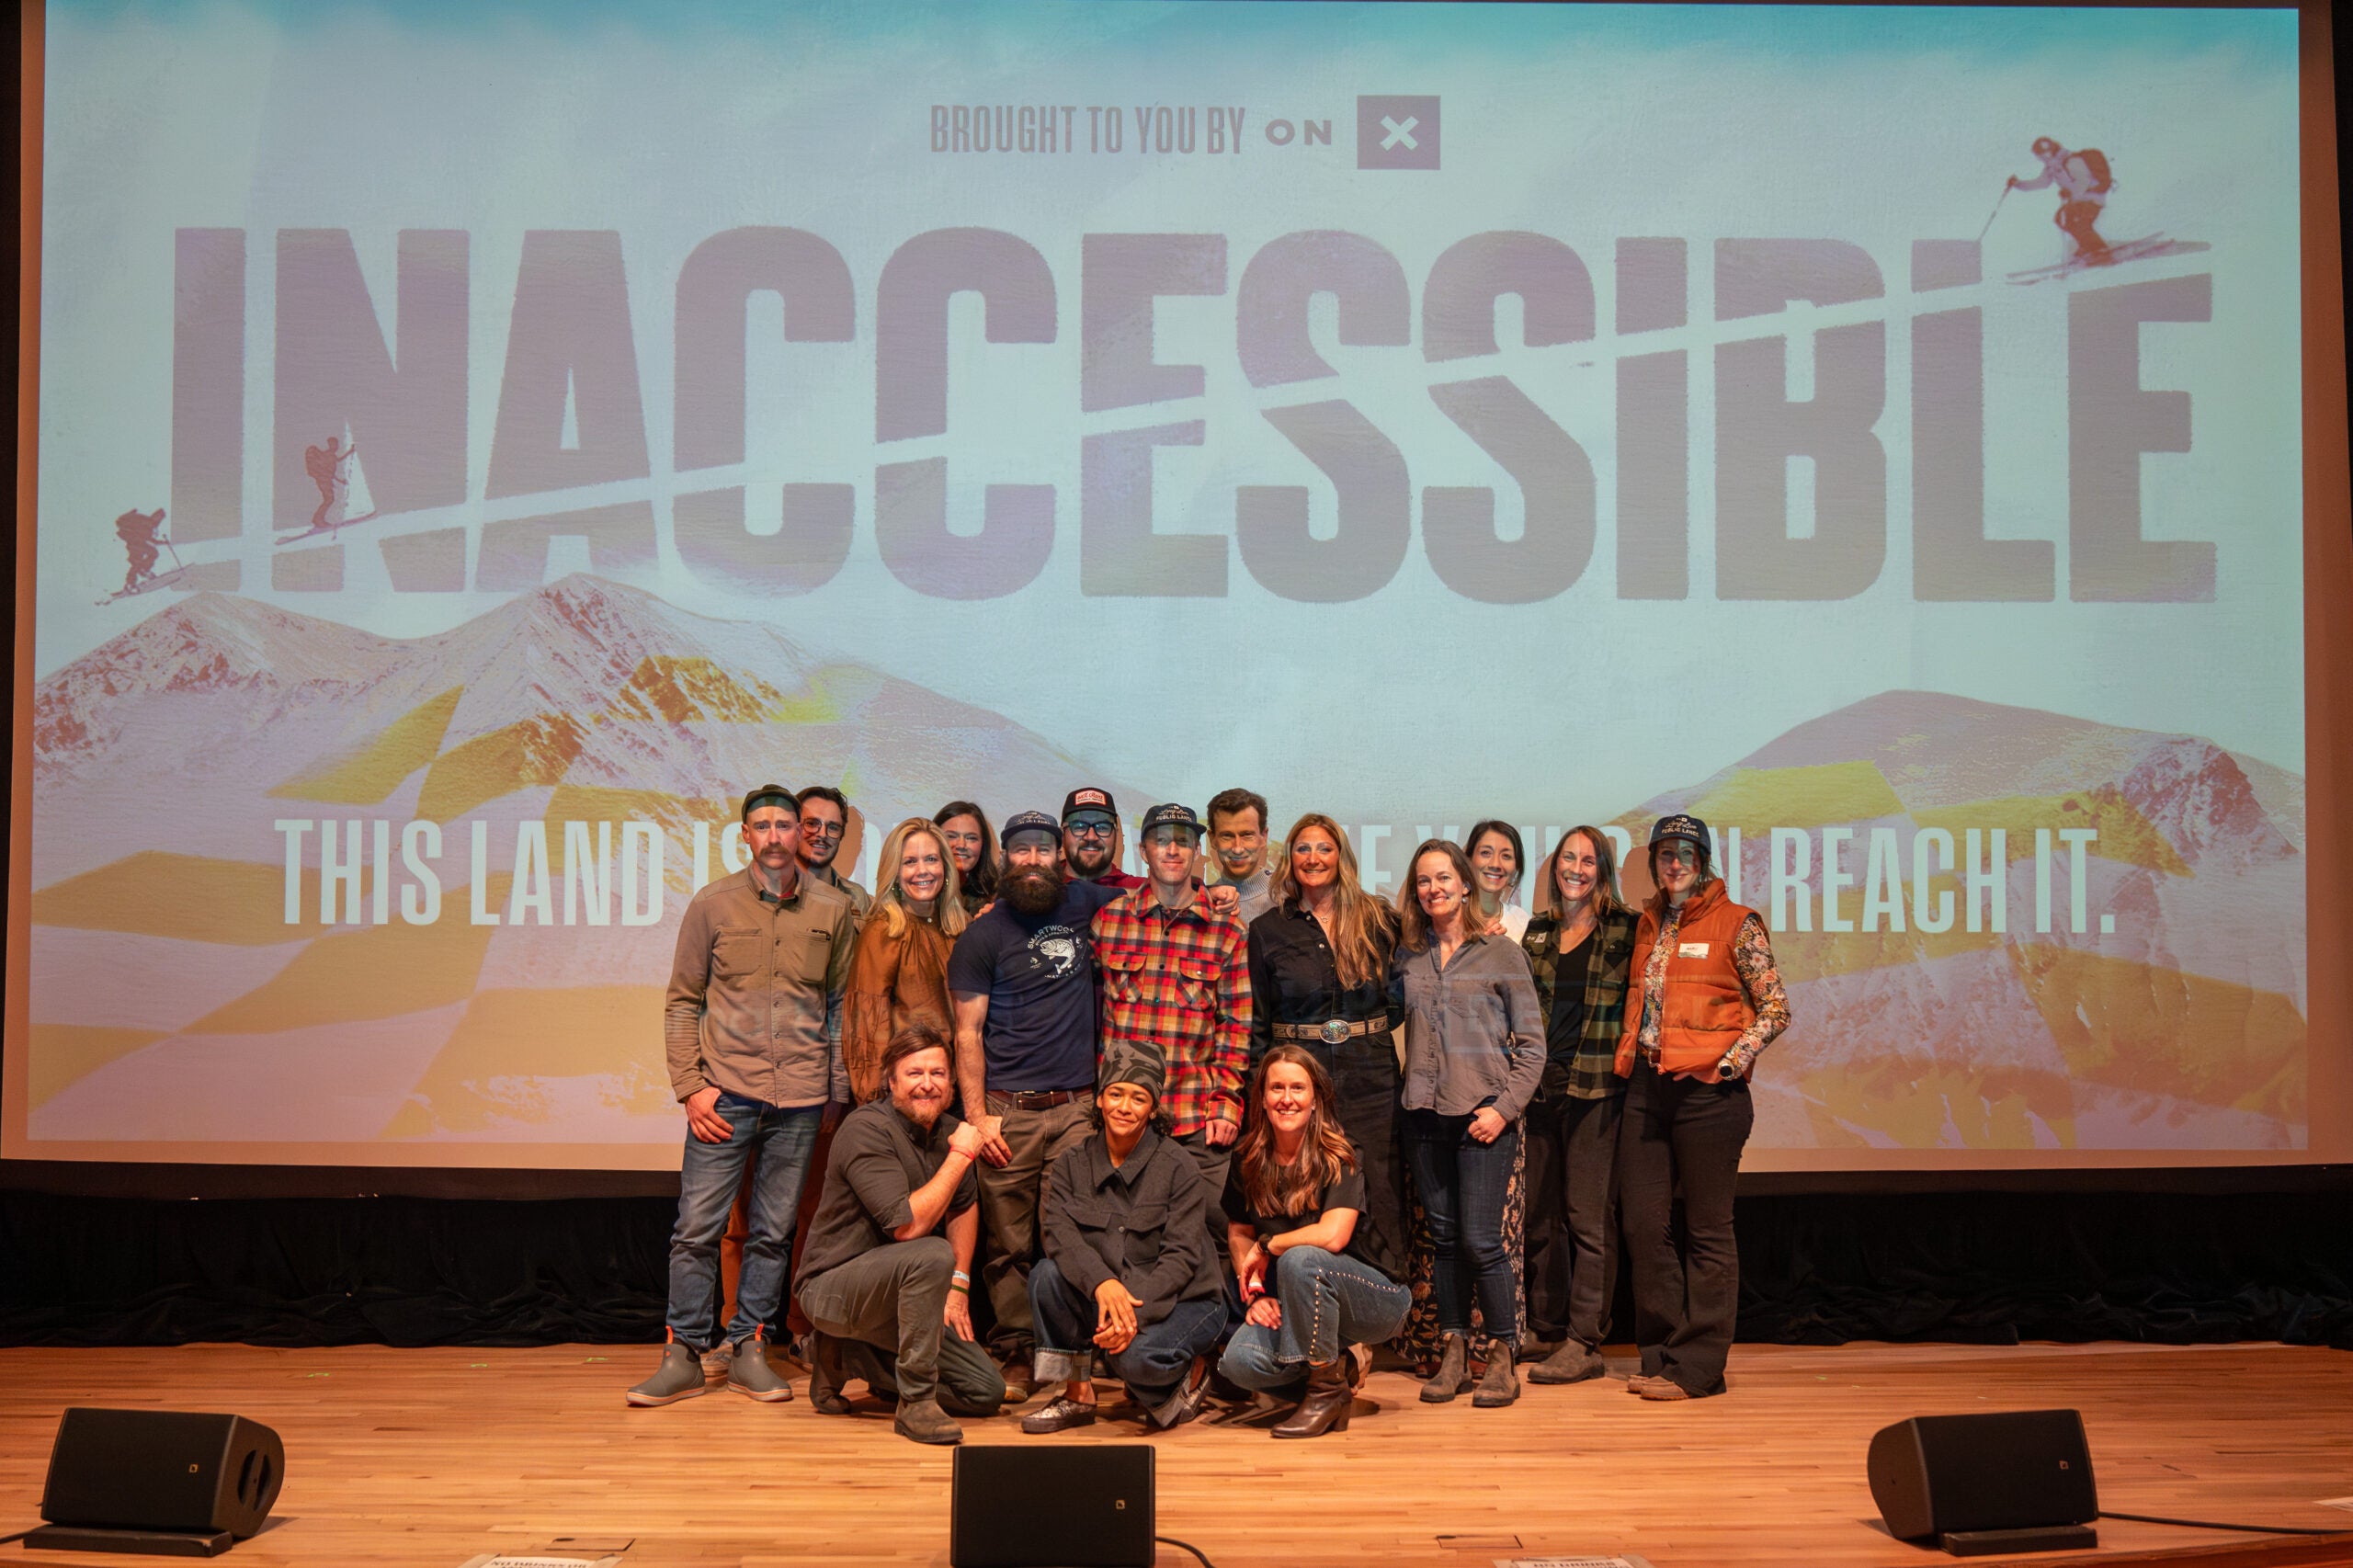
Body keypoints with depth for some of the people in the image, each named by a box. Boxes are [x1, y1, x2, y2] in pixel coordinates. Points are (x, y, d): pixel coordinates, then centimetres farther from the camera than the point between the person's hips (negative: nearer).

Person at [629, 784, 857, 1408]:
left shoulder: (833, 910, 6)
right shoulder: (713, 905, 3)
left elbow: (842, 1004, 11)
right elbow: (682, 1003, 5)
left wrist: (840, 1091, 8)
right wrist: (691, 1086, -4)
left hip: (800, 1097, 1)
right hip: (725, 1091, -1)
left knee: (774, 1232, 7)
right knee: (697, 1226, -2)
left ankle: (749, 1349, 19)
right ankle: (683, 1355, 9)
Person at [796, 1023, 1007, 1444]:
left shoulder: (946, 1129, 5)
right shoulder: (867, 1129, -20)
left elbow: (965, 1208, 20)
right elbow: (908, 1225, -28)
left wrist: (958, 1287, 10)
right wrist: (960, 1156, -22)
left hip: (893, 1293, 8)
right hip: (834, 1285, -8)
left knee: (987, 1392, 1)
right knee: (933, 1255, -36)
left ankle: (845, 1353, 13)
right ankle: (916, 1402, -23)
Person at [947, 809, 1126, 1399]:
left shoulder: (1084, 904, 10)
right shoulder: (983, 935, 4)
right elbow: (967, 1033, 2)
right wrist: (976, 1117, -6)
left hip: (1076, 1106, 1)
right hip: (1008, 1111, -1)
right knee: (1010, 1245, 0)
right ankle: (1014, 1355, 10)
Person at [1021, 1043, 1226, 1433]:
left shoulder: (1178, 1170, -9)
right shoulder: (1072, 1164, 2)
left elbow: (1181, 1257, -15)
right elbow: (1060, 1234, -13)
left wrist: (1136, 1313, -31)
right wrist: (1102, 1283, -33)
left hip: (1184, 1300, -4)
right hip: (1104, 1298, 4)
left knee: (1135, 1357, -34)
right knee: (1046, 1275, -23)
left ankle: (1192, 1372, 3)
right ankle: (1077, 1395, -7)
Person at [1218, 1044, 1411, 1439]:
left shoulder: (1338, 1158, -15)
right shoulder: (1248, 1160, 0)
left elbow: (1332, 1236, -29)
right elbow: (1238, 1233, 11)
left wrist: (1266, 1247, -15)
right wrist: (1254, 1294, -5)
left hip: (1375, 1302, -4)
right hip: (1293, 1308, 5)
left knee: (1300, 1259, -35)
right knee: (1238, 1361, -24)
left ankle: (1328, 1385, -14)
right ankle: (1335, 1367, 6)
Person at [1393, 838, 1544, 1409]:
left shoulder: (1501, 952, 0)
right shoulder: (1407, 956, 10)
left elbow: (1531, 1044, -1)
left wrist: (1505, 1107, -9)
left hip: (1483, 1115, -4)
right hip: (1425, 1114, 4)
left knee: (1481, 1240, -6)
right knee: (1443, 1238, 8)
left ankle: (1502, 1358, 7)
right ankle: (1453, 1353, 17)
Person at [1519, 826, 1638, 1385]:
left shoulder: (1625, 931, 2)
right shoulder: (1536, 932, 13)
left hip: (1597, 1087, -4)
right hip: (1540, 1086, 4)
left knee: (1589, 1216, -3)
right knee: (1539, 1212, 9)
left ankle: (1585, 1343, 2)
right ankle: (1543, 1324, 22)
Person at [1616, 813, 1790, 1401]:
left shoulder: (1736, 924, -2)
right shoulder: (1648, 924, 15)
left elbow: (1776, 1008, -4)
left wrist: (1730, 1062, -11)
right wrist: (1629, 1056, 12)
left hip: (1707, 1090, -6)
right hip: (1646, 1088, 6)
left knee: (1707, 1231, 1)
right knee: (1643, 1225, 6)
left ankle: (1698, 1367, 7)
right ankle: (1660, 1355, 17)